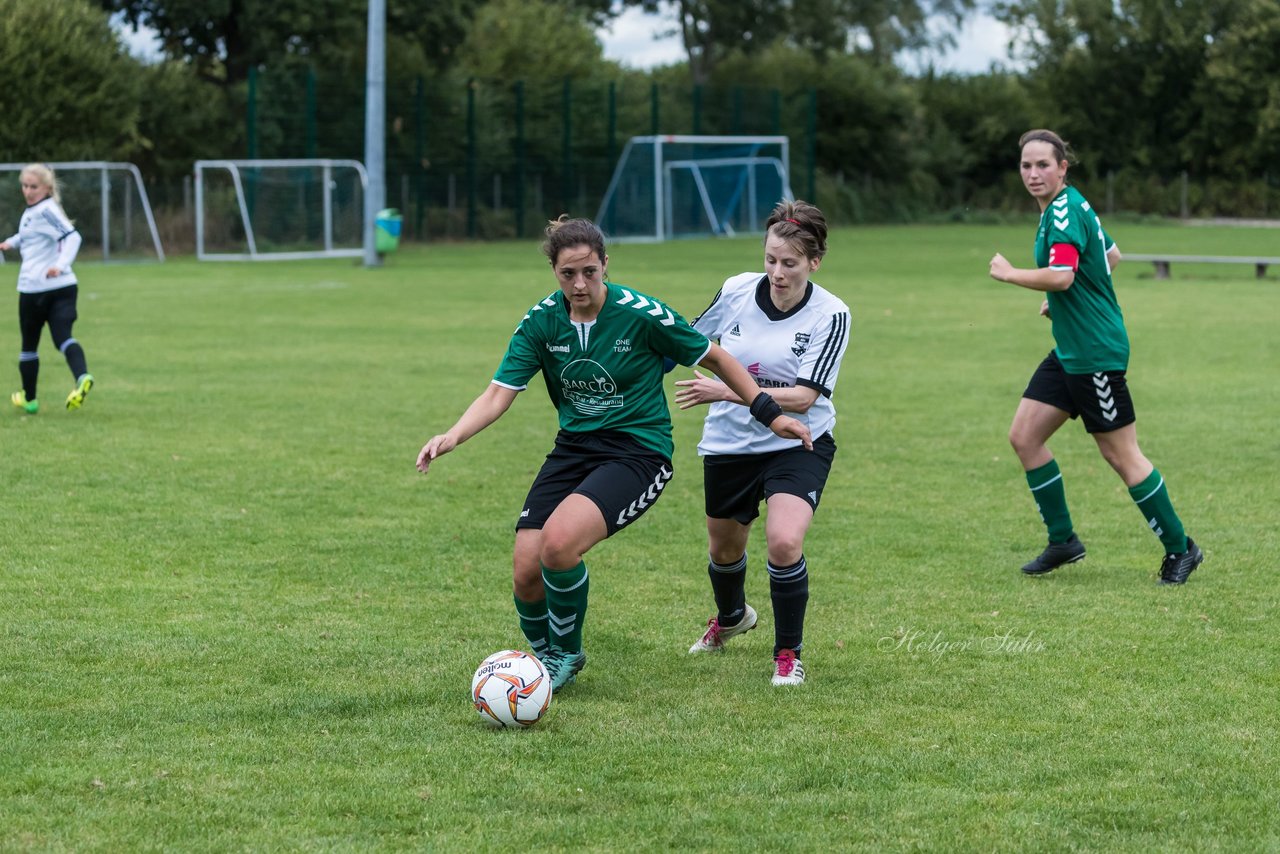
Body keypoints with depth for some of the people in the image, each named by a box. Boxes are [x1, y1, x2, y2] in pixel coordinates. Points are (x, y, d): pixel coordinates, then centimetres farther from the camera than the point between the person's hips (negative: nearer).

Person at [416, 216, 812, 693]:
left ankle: (566, 654, -1)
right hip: (573, 450, 5)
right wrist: (453, 436, -26)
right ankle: (544, 655, 23)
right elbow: (500, 393, -8)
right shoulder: (542, 320, -5)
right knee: (526, 572, -10)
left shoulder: (642, 314, -15)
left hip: (637, 452, -5)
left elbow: (713, 357, -2)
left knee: (559, 542, -29)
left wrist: (769, 414, 0)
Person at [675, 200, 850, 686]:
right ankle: (731, 618, 55)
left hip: (797, 443, -4)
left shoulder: (830, 316, -18)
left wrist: (725, 392, -31)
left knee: (784, 542, -25)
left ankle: (788, 654, -4)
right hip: (730, 442, 4)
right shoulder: (737, 291, -11)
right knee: (724, 548, 20)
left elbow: (802, 397, -25)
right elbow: (692, 339, 9)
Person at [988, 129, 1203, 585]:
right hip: (1069, 353, 10)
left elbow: (1061, 275, -33)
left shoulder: (1064, 212, -19)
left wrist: (1009, 273, -18)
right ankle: (1063, 540, 15)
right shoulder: (1069, 206, 12)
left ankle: (1180, 548, 9)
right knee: (1024, 436, 7)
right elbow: (1111, 256, 25)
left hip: (1096, 354, -10)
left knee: (1121, 455, -2)